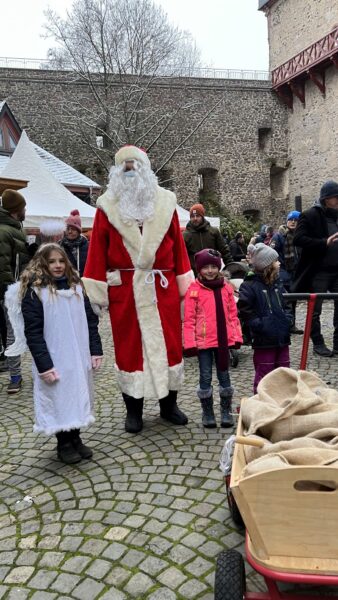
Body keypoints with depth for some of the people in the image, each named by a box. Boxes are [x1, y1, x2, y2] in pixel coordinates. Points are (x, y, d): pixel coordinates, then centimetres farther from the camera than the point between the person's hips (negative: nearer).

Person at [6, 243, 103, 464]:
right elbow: (33, 332, -12)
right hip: (54, 359, -4)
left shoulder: (76, 285, 7)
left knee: (79, 396, 12)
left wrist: (96, 350, 2)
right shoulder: (34, 290, -8)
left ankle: (76, 438, 29)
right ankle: (64, 444, 21)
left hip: (79, 357, 5)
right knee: (59, 399, 4)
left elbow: (90, 320, 9)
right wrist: (44, 364, -17)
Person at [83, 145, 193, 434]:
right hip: (124, 291, -1)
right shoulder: (108, 206, 3)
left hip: (164, 288, 2)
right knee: (129, 346, 7)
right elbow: (97, 250, -1)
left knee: (169, 344, 8)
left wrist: (185, 286, 4)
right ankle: (133, 410, 21)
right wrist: (95, 292, -6)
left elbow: (178, 245, 6)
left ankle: (169, 404, 26)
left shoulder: (165, 202, 7)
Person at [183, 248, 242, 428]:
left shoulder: (226, 287, 4)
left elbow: (232, 314, 7)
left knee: (224, 375, 13)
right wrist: (190, 343, -12)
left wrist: (237, 336, 3)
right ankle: (207, 413, 23)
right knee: (205, 377, 8)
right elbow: (189, 319, -8)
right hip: (203, 341, -2)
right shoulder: (194, 289, -6)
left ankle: (226, 411, 26)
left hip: (223, 339, 3)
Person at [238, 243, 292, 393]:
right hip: (263, 340, -7)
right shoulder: (249, 286, -13)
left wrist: (287, 319, 4)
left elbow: (287, 304, 21)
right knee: (263, 375, 2)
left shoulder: (277, 284, 10)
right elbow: (244, 310, -17)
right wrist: (260, 325, -18)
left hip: (282, 337, 7)